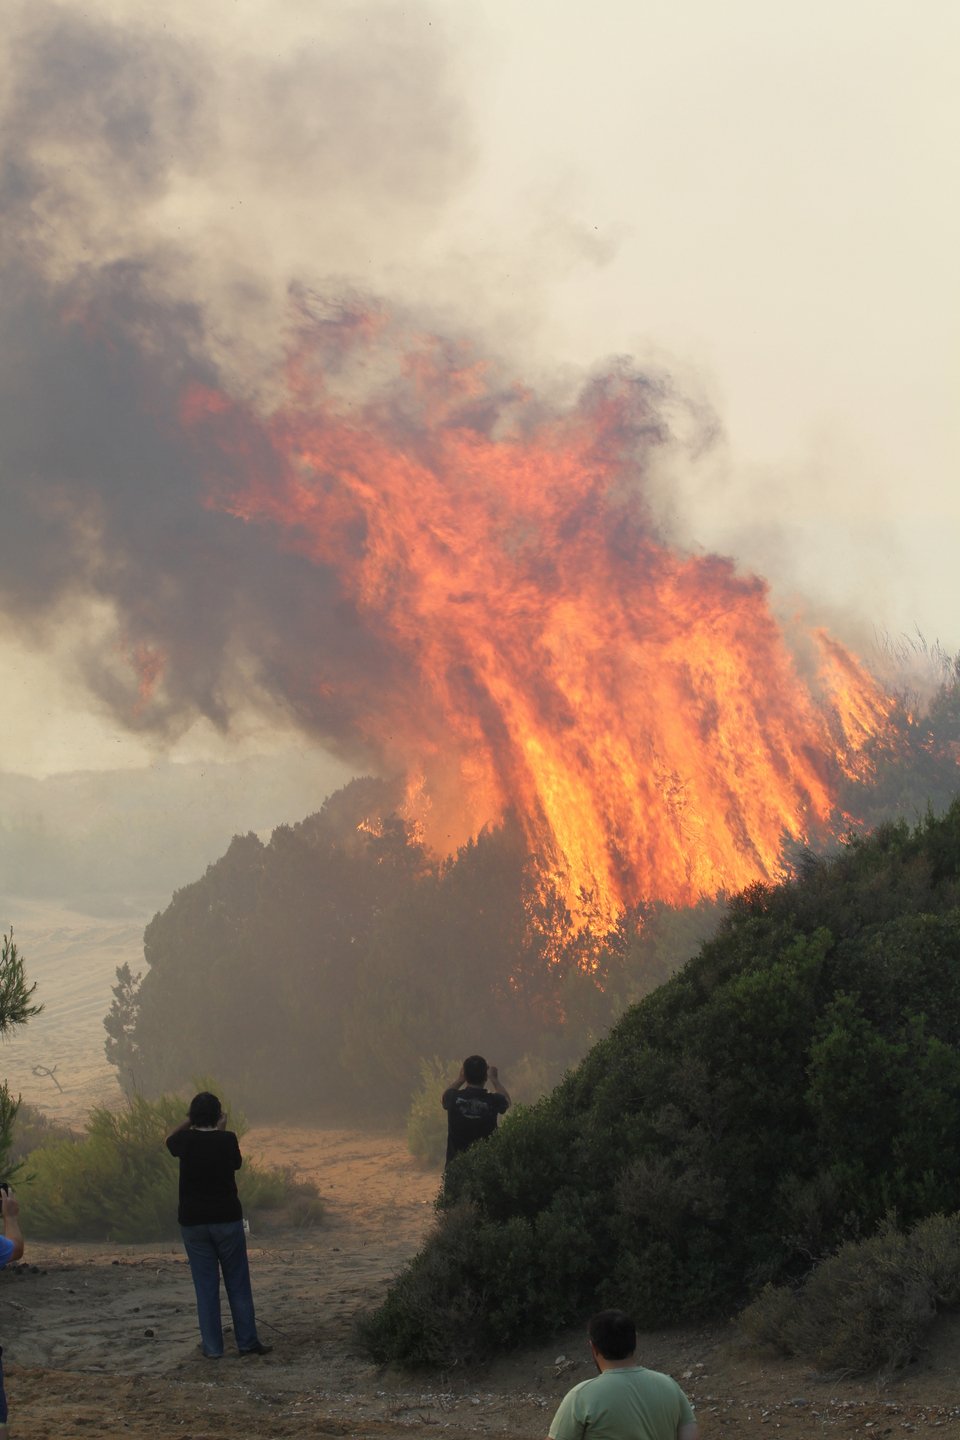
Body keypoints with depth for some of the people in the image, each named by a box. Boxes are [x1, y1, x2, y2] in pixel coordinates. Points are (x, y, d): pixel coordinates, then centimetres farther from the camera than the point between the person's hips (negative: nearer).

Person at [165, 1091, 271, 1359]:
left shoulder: (186, 1141, -6)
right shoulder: (227, 1140, -10)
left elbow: (169, 1139, 17)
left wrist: (190, 1121, 17)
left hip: (193, 1223, 1)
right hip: (227, 1219, -1)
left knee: (205, 1287, 6)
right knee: (238, 1285, 9)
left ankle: (212, 1346, 8)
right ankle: (247, 1342, 12)